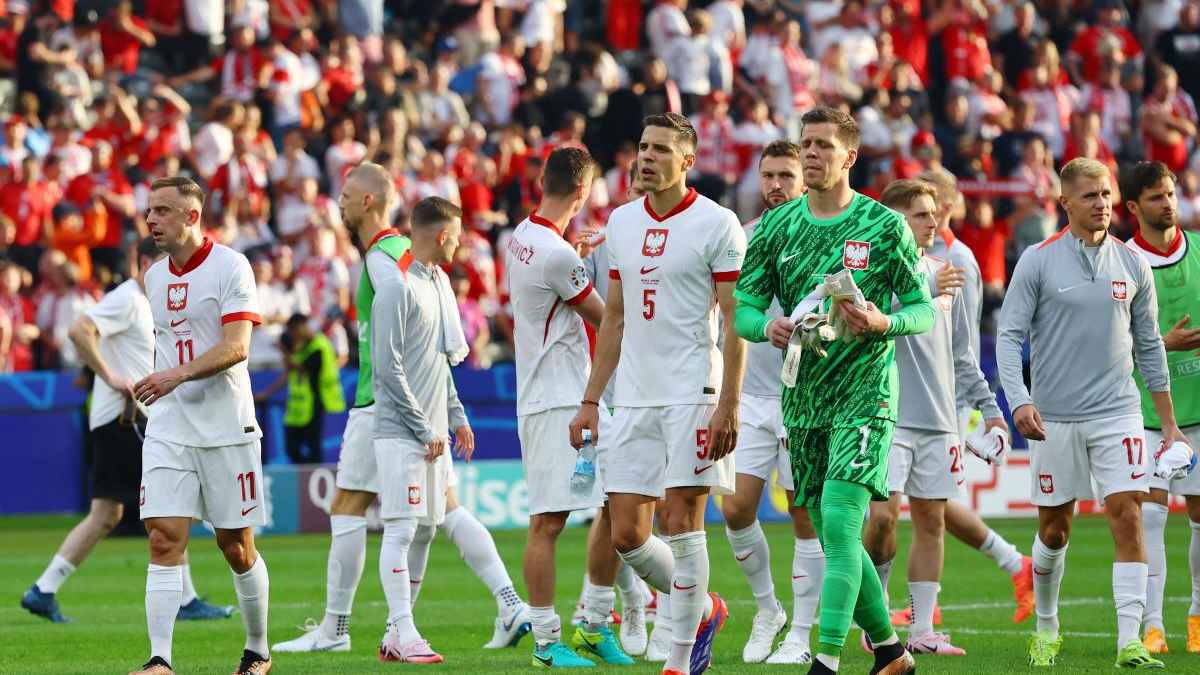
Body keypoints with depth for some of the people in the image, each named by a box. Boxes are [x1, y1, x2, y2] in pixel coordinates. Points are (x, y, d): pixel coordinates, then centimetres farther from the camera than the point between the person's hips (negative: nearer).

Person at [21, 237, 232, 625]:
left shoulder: (147, 305, 19)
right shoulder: (126, 300, -12)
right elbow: (79, 332, -25)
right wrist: (111, 378, -23)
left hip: (133, 417, 10)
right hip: (123, 416, -10)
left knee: (107, 514, 9)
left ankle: (43, 592, 9)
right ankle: (185, 601, -5)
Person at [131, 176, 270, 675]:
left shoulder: (230, 267, -9)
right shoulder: (154, 277, 11)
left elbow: (236, 346, -19)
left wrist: (178, 375, -31)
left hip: (226, 428, -4)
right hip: (168, 429, 4)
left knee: (236, 547, 5)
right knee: (164, 540, -10)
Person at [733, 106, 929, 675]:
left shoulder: (884, 226, -3)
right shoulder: (776, 227, 7)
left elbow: (924, 309, 1)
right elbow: (743, 307, 7)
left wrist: (882, 323, -20)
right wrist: (768, 326, -15)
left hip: (864, 393, -5)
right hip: (802, 399, 5)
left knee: (839, 520, -19)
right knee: (835, 537, 11)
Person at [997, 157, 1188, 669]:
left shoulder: (1133, 265, 6)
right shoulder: (1038, 262, -2)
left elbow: (1149, 345, 12)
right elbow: (1009, 335, -5)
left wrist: (1169, 424, 12)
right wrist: (1019, 401, -20)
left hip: (1117, 414, 1)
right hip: (1054, 417, -1)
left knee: (1128, 520, -11)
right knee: (1054, 530, 8)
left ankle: (1129, 643, -12)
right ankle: (1047, 628, 28)